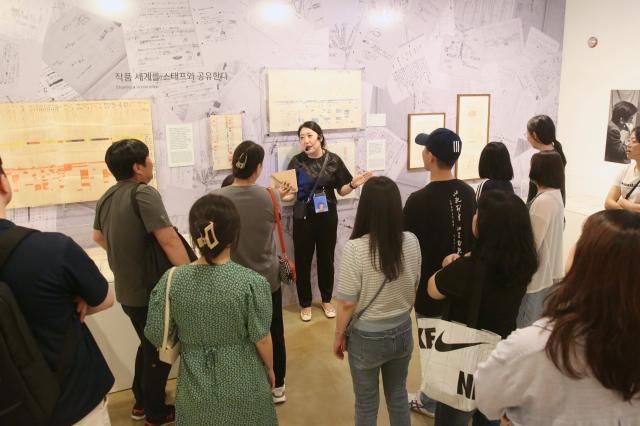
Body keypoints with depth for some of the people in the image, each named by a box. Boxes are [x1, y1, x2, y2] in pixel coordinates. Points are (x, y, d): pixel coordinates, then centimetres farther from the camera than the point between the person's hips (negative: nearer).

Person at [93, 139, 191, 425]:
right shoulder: (144, 193, -24)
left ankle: (141, 402, 42)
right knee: (159, 352, 12)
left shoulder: (106, 197, 3)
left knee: (148, 346, 27)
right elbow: (170, 241, -30)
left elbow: (98, 237, 20)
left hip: (126, 290, 8)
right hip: (150, 292, -8)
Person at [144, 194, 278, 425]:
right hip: (243, 387, -2)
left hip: (196, 388, 2)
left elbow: (157, 336, -7)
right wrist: (270, 368, 5)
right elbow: (262, 339, -14)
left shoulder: (171, 280, -15)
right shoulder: (253, 282, -22)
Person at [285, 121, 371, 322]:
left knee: (326, 259, 14)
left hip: (328, 217, 1)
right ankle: (305, 304, 25)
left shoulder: (333, 160, -4)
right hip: (303, 217, -1)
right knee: (303, 261, 6)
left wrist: (353, 184, -17)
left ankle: (326, 300, 34)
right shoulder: (297, 162, -6)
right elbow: (291, 193, -8)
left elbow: (342, 190, 2)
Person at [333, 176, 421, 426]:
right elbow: (415, 290, 3)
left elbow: (347, 304, -18)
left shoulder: (355, 248, -26)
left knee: (366, 403, 18)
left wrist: (339, 335, -1)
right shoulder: (411, 242, -11)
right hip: (402, 332, 4)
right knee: (398, 395, 25)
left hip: (367, 337, -4)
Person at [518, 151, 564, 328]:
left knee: (527, 327, 4)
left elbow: (532, 244, -21)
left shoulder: (542, 201, -24)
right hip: (550, 272, 9)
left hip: (537, 275, -9)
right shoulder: (555, 195, 7)